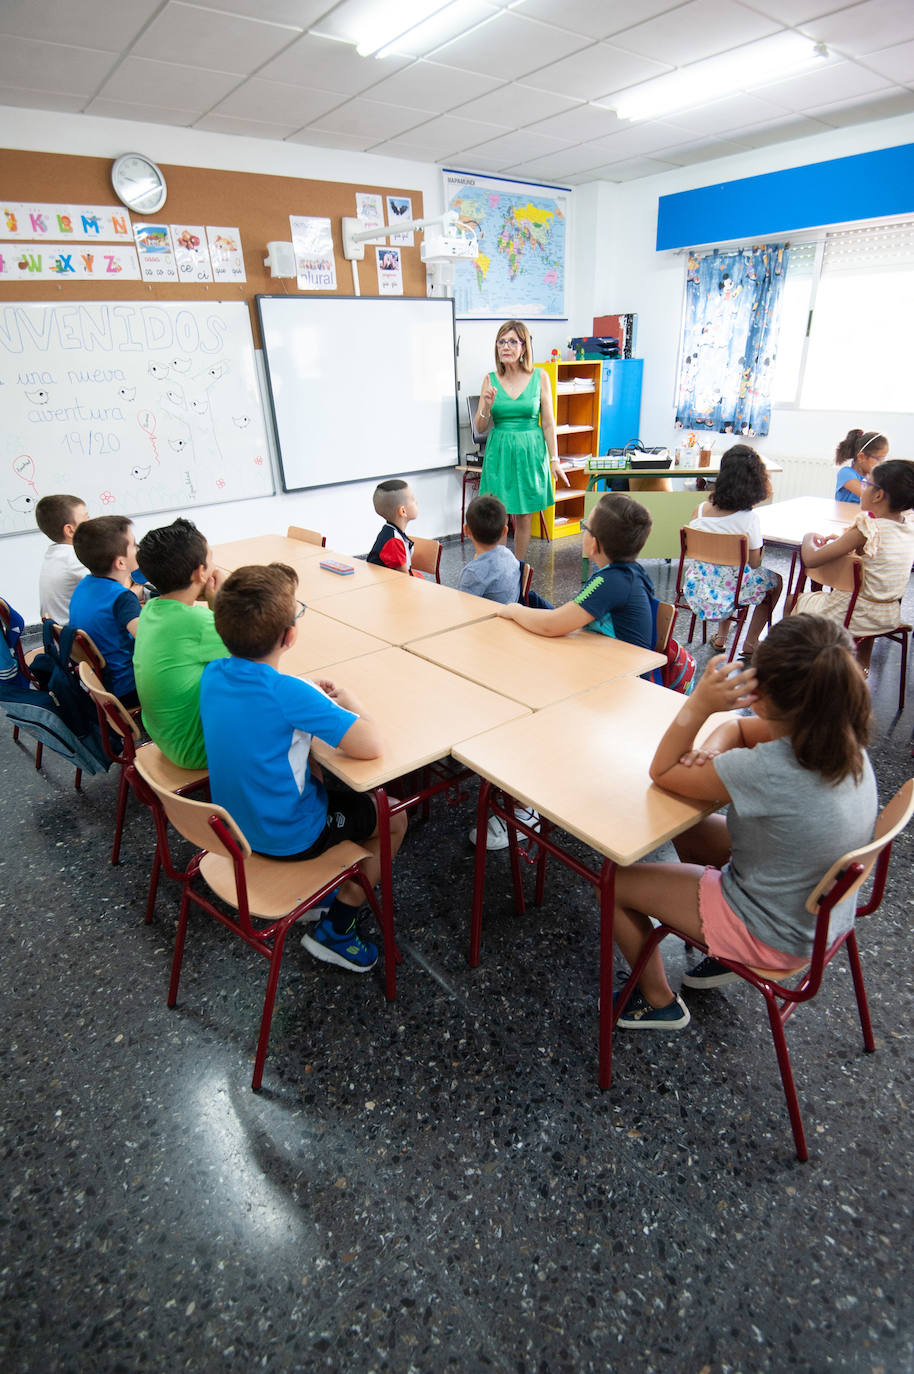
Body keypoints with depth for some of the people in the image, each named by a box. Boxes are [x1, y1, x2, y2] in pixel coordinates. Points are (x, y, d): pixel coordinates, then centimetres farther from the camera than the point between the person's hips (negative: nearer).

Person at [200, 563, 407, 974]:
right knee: (394, 818, 11)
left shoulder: (213, 673, -9)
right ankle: (336, 928, 15)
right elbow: (370, 746, -35)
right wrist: (349, 703, -15)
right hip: (287, 836, -7)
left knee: (326, 779, 29)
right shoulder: (288, 693, -32)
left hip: (235, 818, 7)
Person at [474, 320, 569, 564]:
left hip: (530, 452, 0)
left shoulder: (540, 377, 0)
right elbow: (480, 428, 3)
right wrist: (487, 406, -16)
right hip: (499, 452, 1)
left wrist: (554, 459, -3)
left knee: (524, 518, 6)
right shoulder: (490, 379, 2)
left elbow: (548, 423, 2)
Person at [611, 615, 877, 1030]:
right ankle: (723, 957, 33)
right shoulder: (840, 736, -12)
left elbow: (662, 772, -21)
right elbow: (738, 726, 5)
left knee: (614, 883, 0)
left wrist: (698, 704, -29)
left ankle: (659, 1003, 25)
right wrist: (711, 750, -15)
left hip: (776, 937, -8)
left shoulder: (767, 770, -37)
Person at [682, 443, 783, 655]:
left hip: (697, 588, 4)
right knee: (774, 581, 25)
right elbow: (754, 563, -10)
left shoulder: (701, 510, -7)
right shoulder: (749, 518, -18)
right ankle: (750, 643, 31)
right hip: (728, 592, -4)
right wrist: (760, 547, 10)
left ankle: (721, 637, 40)